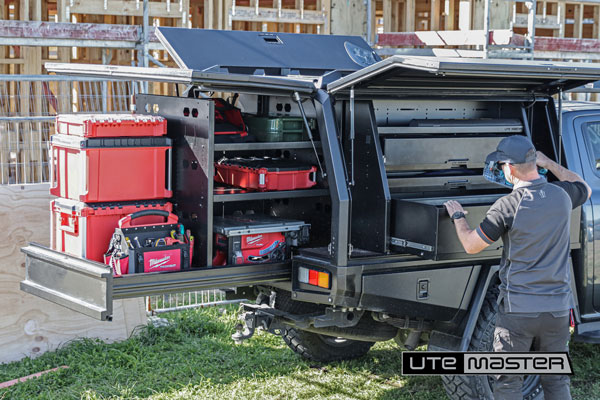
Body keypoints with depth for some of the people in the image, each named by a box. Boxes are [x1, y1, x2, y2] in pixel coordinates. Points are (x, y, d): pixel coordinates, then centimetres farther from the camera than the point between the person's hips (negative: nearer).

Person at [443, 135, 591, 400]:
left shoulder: (507, 206, -15)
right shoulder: (562, 195, 0)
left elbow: (471, 246, -5)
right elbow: (585, 189, 26)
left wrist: (457, 216, 13)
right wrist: (548, 163, 29)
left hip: (518, 310, -4)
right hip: (557, 308, 4)